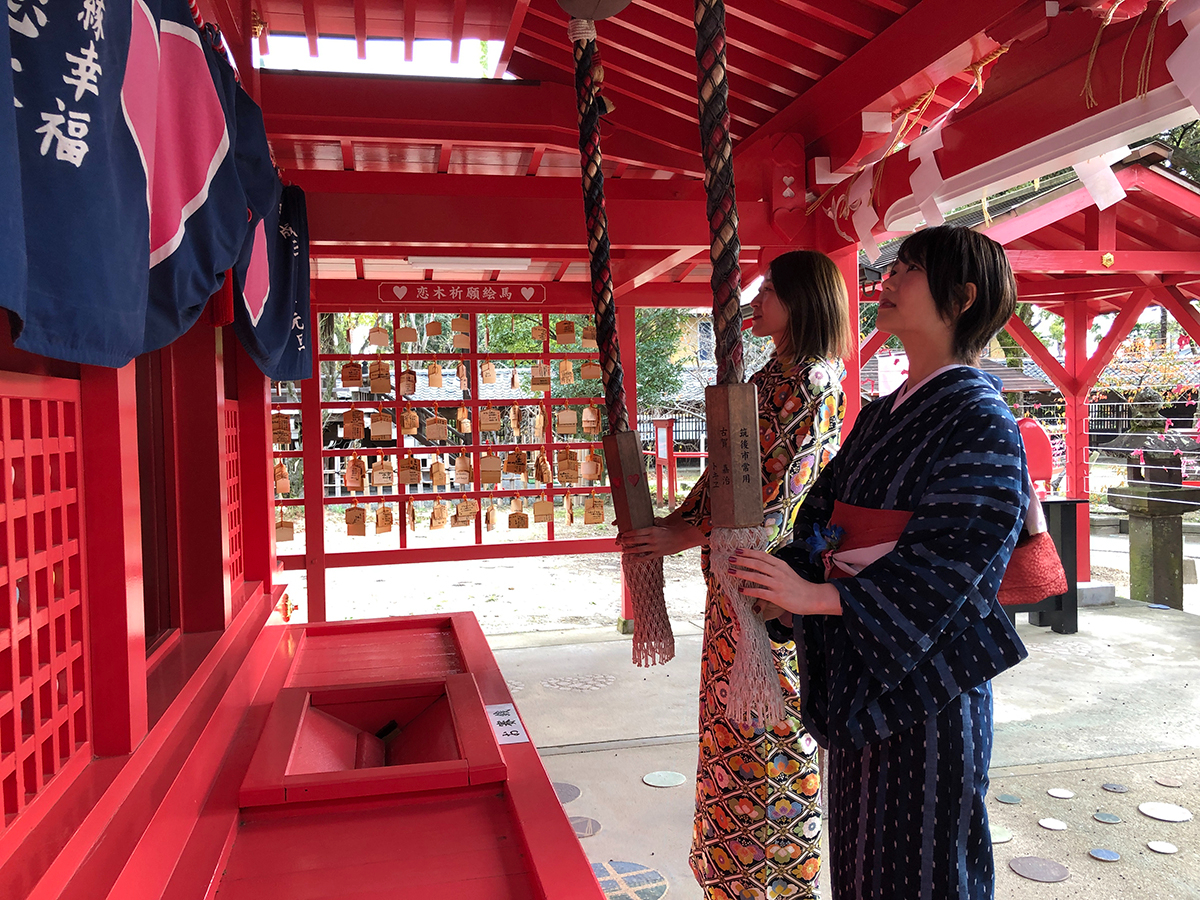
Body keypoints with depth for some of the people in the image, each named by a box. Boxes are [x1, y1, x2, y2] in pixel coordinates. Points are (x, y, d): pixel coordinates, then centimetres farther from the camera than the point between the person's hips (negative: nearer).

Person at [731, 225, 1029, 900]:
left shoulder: (982, 421, -13)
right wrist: (781, 580, -6)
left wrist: (815, 596, -25)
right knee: (861, 845, 19)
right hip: (858, 666, 8)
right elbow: (825, 515, 10)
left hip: (926, 673, -7)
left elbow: (943, 567, -21)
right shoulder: (881, 416, 12)